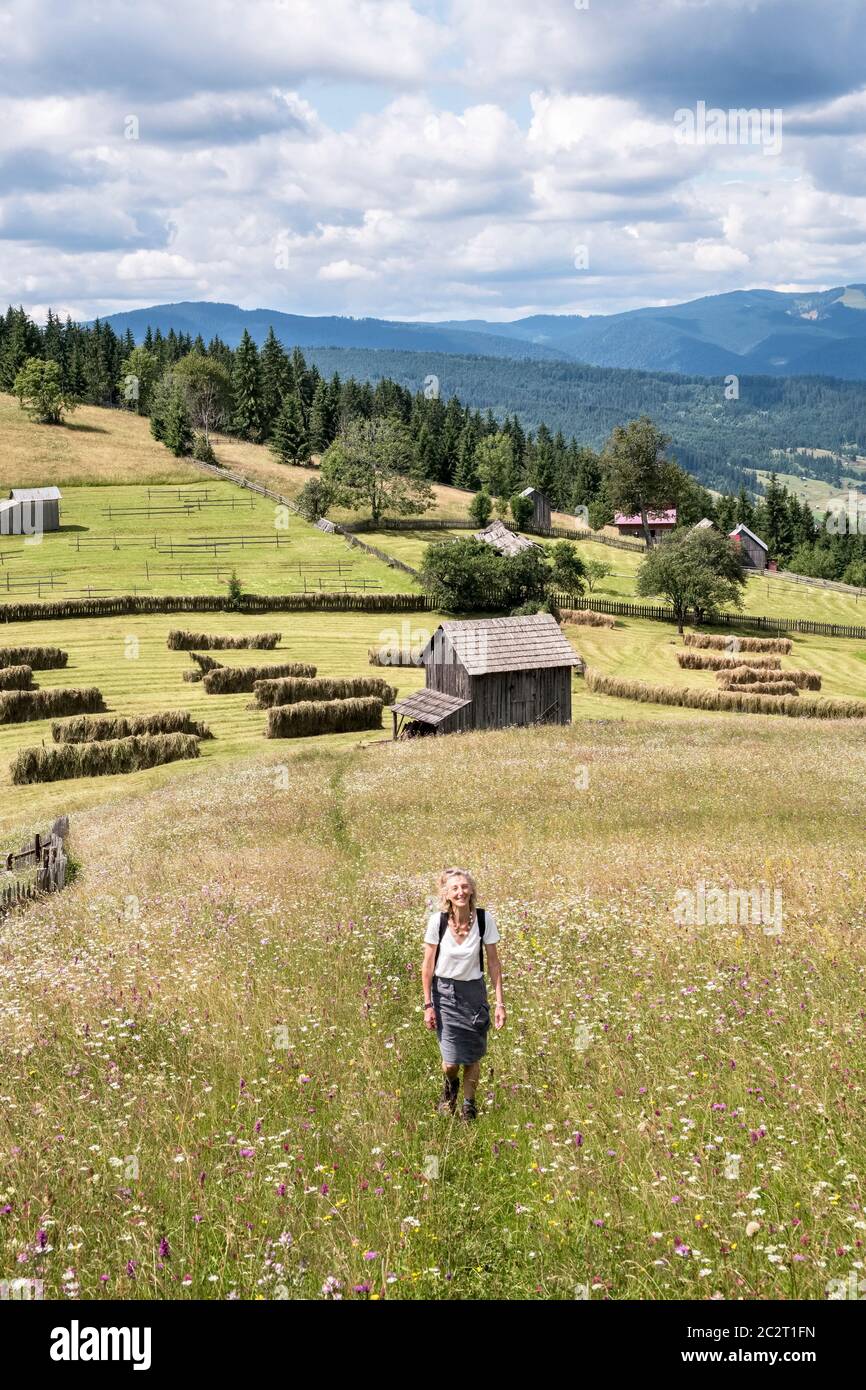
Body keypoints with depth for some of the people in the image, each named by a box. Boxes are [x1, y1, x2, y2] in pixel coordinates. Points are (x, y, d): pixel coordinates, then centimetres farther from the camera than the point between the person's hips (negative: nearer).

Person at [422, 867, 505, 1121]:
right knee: (452, 1061, -5)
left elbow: (494, 962, -5)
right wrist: (428, 1005, -4)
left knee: (473, 1057, 6)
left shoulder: (485, 918, -14)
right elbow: (428, 965, -6)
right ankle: (450, 1086, 32)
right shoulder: (437, 920, -16)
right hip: (443, 991, -1)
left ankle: (469, 1103, 34)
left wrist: (500, 1003, -6)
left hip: (474, 991, 1)